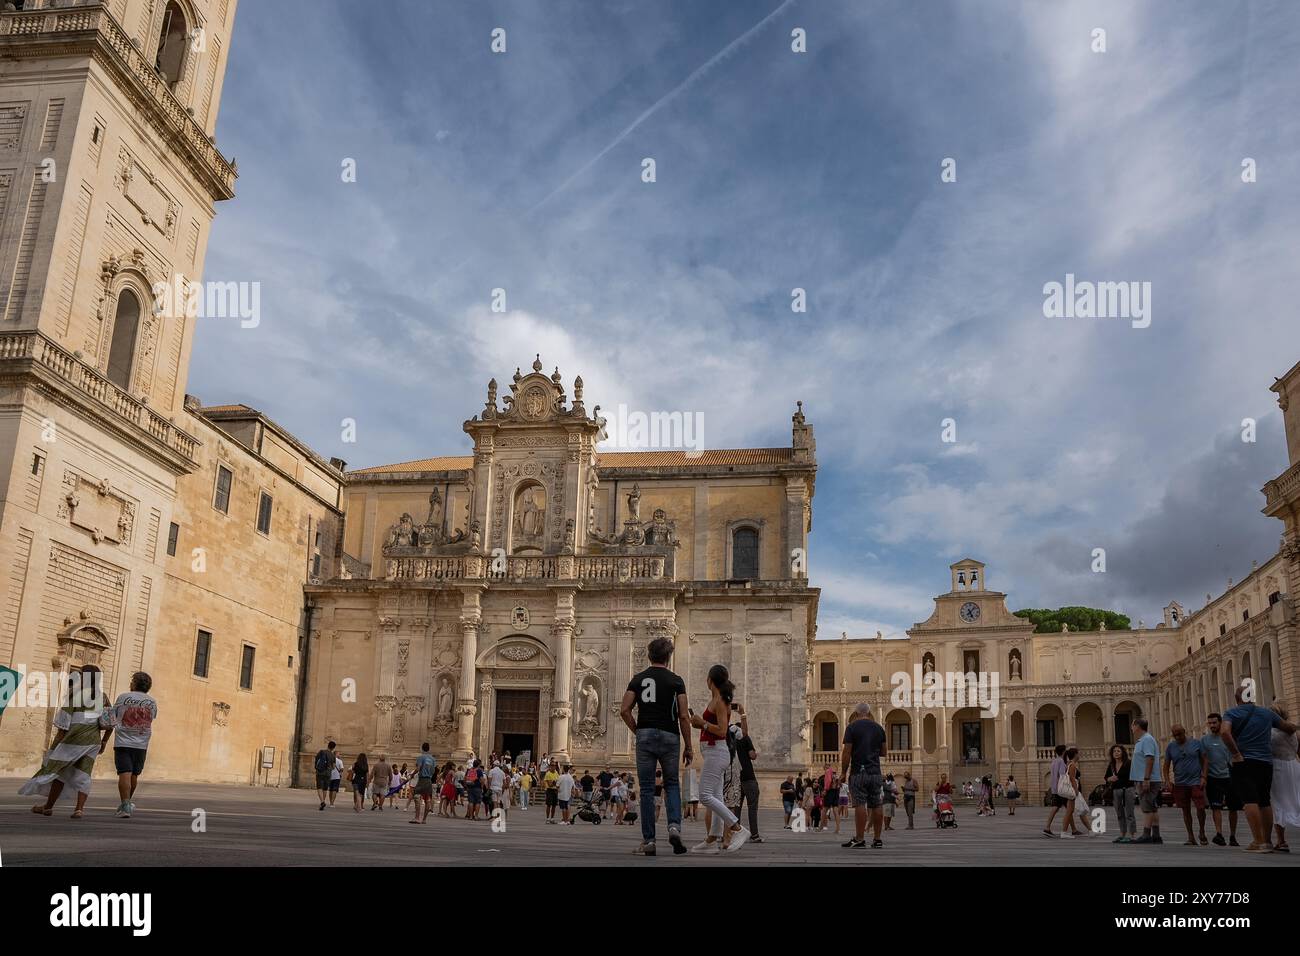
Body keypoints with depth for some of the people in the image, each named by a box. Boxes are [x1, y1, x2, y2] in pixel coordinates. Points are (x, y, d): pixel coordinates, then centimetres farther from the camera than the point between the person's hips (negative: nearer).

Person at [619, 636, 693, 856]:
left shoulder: (638, 679, 6)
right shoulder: (676, 681, 0)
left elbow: (624, 710, -2)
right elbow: (683, 716, -3)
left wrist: (637, 731, 12)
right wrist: (688, 746, 3)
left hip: (645, 736, 1)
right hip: (669, 737, -1)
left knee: (647, 790, 5)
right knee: (672, 785, 16)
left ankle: (648, 841, 4)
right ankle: (674, 826, -6)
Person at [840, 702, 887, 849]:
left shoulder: (852, 727, -5)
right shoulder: (879, 728, 10)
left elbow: (847, 752, -9)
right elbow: (883, 752, 15)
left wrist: (843, 772, -2)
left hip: (858, 772, -5)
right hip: (875, 772, 5)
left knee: (860, 804, -7)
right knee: (875, 805, 7)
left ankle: (859, 839, -9)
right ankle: (877, 839, 10)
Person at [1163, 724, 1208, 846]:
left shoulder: (1196, 743, 1)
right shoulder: (1170, 746, 6)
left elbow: (1205, 760, 4)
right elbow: (1166, 766, 9)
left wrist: (1203, 777, -5)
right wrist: (1167, 781, -2)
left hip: (1196, 781, -2)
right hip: (1180, 783, 2)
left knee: (1200, 808, -8)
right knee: (1185, 810, 5)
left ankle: (1202, 833, 15)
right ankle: (1191, 837, 13)